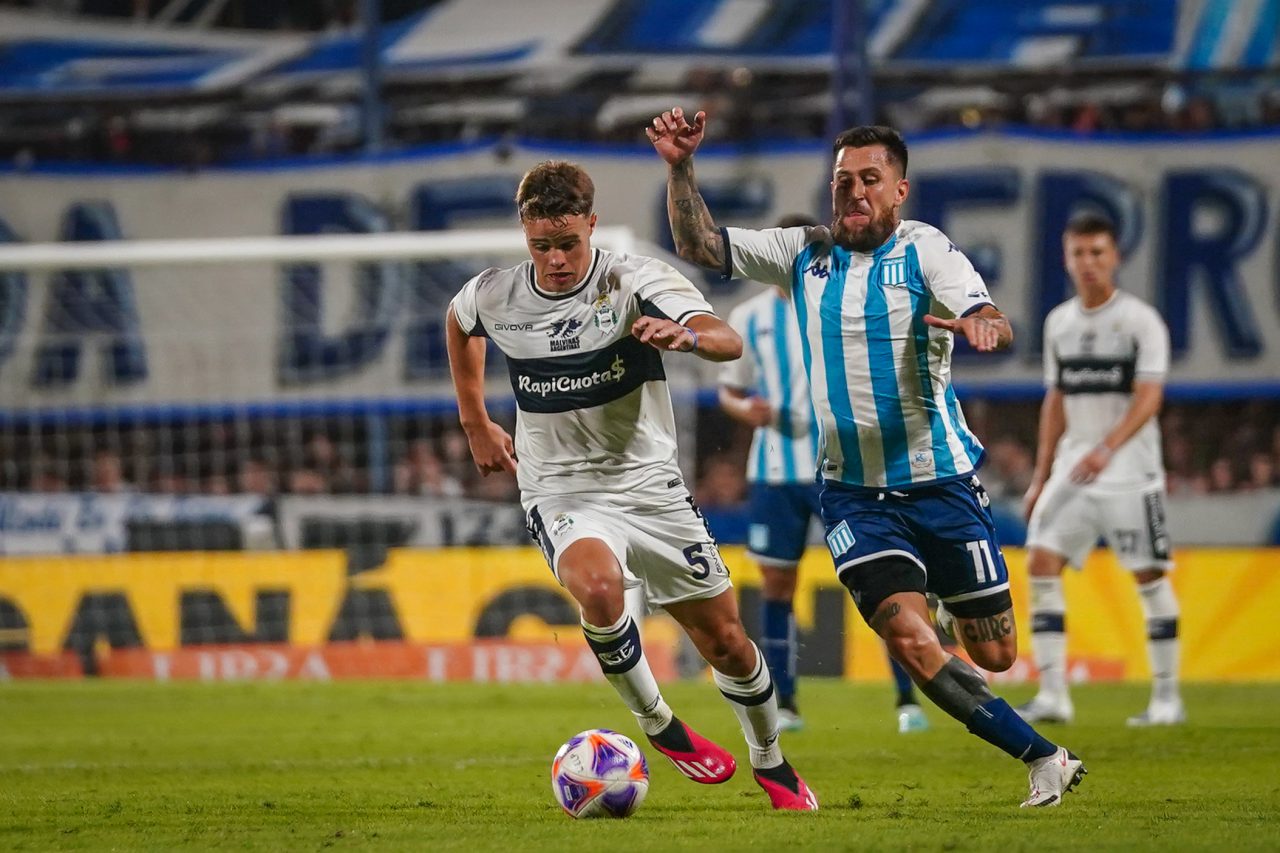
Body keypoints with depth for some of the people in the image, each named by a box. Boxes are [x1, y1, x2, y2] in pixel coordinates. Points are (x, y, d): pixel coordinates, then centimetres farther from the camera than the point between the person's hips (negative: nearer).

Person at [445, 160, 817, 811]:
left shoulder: (634, 280, -15)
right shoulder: (493, 297, -6)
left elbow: (728, 343, -30)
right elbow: (458, 324, 22)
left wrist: (686, 336, -52)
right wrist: (475, 424, 20)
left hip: (647, 482, 0)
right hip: (561, 490, 0)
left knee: (726, 641, 4)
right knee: (598, 588, -33)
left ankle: (770, 764, 32)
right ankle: (659, 727, -9)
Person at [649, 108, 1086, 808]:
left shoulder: (924, 250, -9)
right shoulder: (804, 253, 3)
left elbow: (996, 327, -24)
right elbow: (700, 246, 4)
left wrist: (976, 324, -47)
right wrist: (679, 170, -12)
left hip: (941, 481, -2)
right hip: (853, 491, 2)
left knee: (995, 654, 4)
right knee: (908, 637, -18)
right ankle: (1043, 759, -5)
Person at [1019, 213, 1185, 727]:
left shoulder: (1140, 320, -6)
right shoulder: (1059, 323, 11)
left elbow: (1149, 396, -16)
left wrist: (1107, 448, -30)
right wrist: (1041, 477, 15)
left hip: (1129, 468, -5)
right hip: (1072, 465, 5)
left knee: (1150, 576, -3)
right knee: (1041, 564, -8)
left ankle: (1167, 697, 7)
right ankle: (1052, 695, -9)